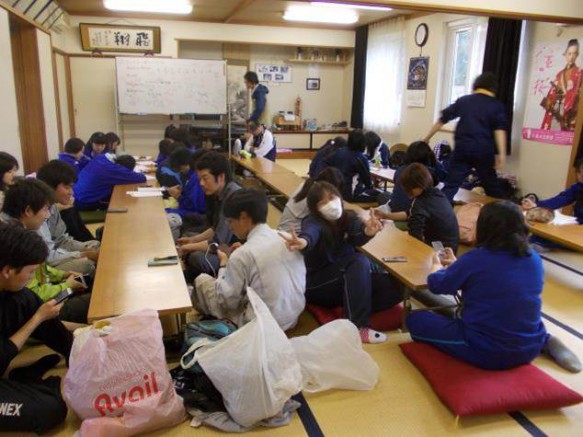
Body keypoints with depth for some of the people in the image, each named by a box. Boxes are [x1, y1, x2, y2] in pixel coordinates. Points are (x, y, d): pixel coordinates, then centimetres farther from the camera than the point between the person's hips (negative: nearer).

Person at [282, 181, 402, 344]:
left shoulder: (349, 218, 0)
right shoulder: (313, 222, -14)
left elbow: (358, 238, -22)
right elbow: (310, 233, -39)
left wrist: (368, 231, -48)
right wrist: (303, 241, -66)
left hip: (345, 281, 5)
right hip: (317, 285, -5)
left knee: (394, 287, -17)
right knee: (359, 261, -32)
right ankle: (358, 326, -33)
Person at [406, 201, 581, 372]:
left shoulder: (476, 258, -17)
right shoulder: (533, 258, 0)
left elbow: (436, 285, -3)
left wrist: (437, 265, 19)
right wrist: (457, 265, 23)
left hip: (487, 352, -5)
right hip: (531, 349, 6)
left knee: (415, 319, 5)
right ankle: (544, 342, 16)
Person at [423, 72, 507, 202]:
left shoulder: (463, 100, 10)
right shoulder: (496, 106, 5)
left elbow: (443, 119, 12)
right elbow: (499, 129, -9)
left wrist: (427, 138, 20)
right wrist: (501, 154, -16)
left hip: (462, 148, 1)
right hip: (484, 150, 0)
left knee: (451, 185, 1)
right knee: (492, 186, 14)